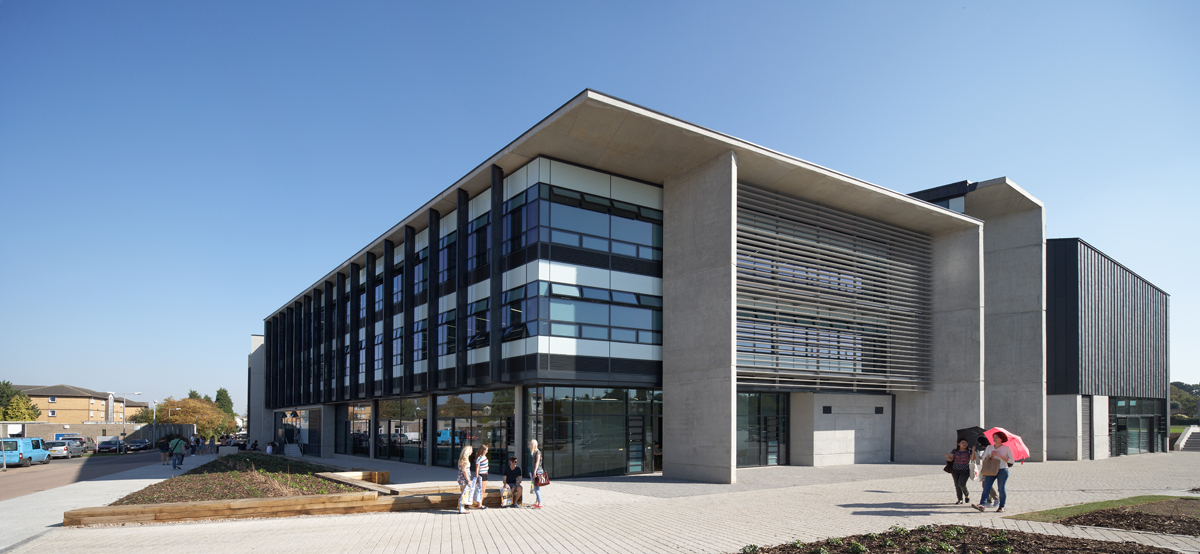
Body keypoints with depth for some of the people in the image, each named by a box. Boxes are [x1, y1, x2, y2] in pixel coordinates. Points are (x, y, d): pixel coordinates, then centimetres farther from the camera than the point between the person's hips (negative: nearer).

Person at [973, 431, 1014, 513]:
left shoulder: (1006, 448, 0)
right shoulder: (989, 447, 12)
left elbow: (1011, 460, -6)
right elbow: (984, 460, 14)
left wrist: (998, 455, -13)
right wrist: (990, 456, -7)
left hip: (1002, 470, -3)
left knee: (1001, 489, 0)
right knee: (986, 488, -6)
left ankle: (1002, 506, 14)